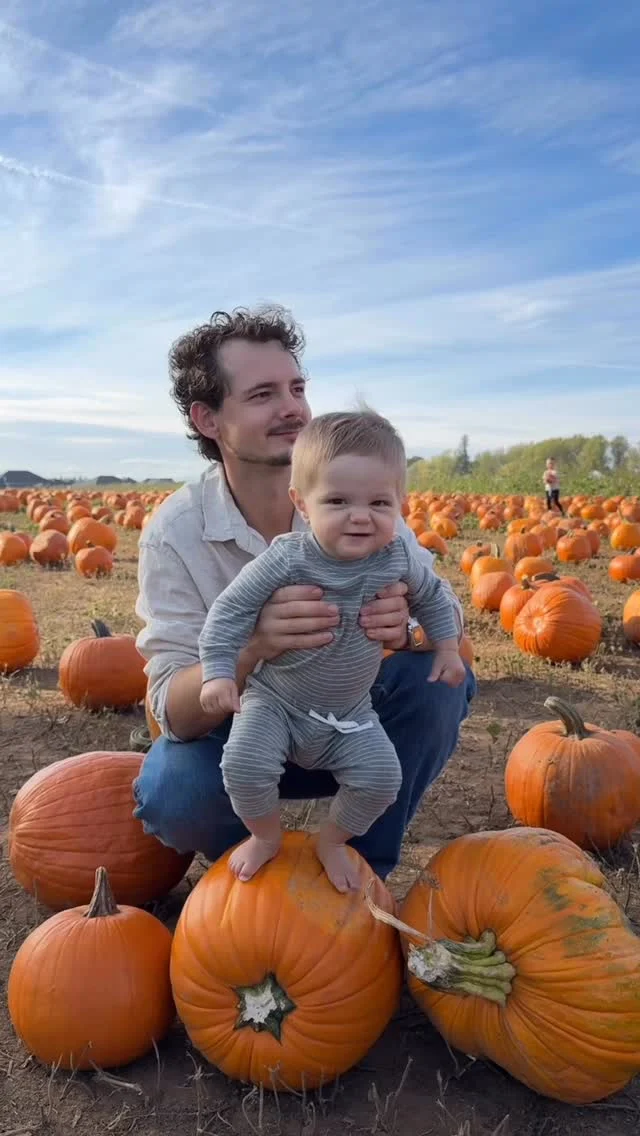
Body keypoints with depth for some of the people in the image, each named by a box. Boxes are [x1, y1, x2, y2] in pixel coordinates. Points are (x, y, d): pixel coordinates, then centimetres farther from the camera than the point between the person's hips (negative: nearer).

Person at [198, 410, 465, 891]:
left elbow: (432, 596, 9)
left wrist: (447, 648, 7)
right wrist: (219, 672, -23)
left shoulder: (399, 560, -13)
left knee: (382, 776, -12)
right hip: (274, 700, -2)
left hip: (349, 713, 3)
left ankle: (332, 839, 19)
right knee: (244, 764, -23)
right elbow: (231, 609, -17)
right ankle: (266, 835, 11)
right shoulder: (285, 560, -25)